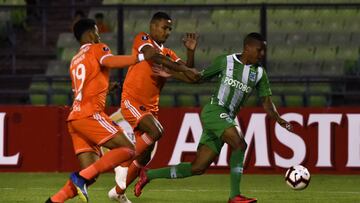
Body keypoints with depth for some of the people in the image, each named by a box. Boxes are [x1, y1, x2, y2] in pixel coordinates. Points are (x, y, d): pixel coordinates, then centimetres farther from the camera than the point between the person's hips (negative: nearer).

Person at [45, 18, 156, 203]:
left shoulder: (75, 60, 28)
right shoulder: (96, 49, 4)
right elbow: (109, 62, -19)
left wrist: (106, 88, 43)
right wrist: (141, 57, -22)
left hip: (75, 117, 8)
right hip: (90, 115, -8)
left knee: (90, 175, 4)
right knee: (128, 149, -11)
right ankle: (82, 177, -21)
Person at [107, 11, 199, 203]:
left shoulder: (168, 54, 16)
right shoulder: (142, 39, -3)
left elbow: (188, 73, 9)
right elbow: (154, 57, -22)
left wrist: (190, 52, -7)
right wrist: (183, 69, -27)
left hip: (150, 106, 8)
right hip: (132, 101, -8)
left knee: (145, 156, 8)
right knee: (156, 131, -31)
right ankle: (124, 164, -17)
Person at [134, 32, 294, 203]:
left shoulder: (259, 73, 11)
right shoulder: (225, 61, 0)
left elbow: (266, 102, 10)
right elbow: (198, 78, 11)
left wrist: (279, 120, -7)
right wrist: (171, 73, 3)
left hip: (227, 119, 6)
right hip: (214, 111, -6)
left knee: (198, 168, 4)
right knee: (240, 144, -28)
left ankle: (149, 175, 17)